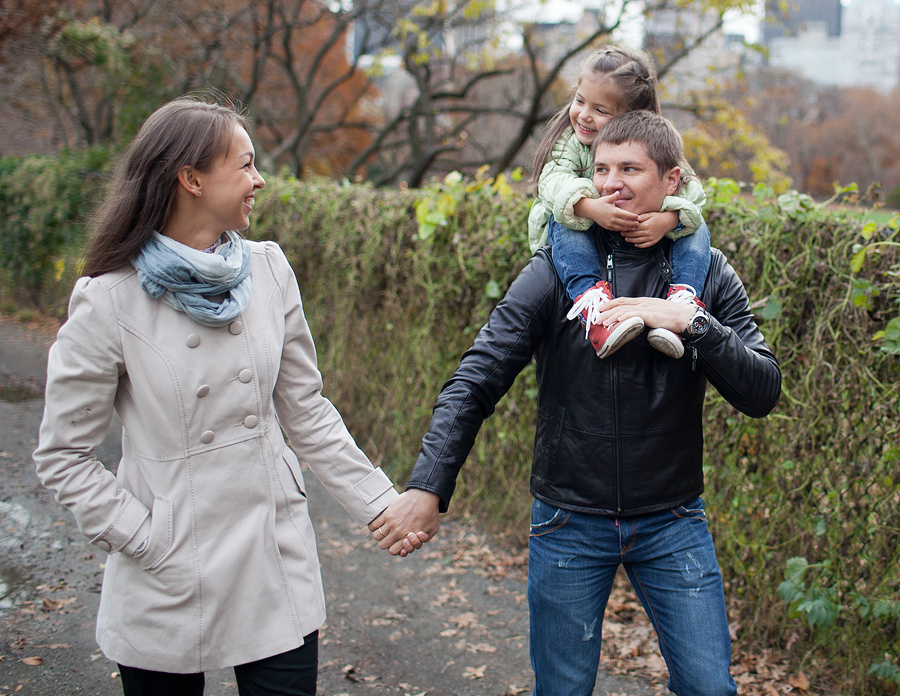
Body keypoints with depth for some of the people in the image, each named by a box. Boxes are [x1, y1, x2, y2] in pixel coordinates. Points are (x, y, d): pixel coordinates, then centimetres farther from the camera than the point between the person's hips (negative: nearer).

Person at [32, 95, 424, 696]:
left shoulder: (268, 270, -1)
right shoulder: (109, 301, -13)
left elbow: (306, 410, 7)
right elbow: (63, 454, -6)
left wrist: (380, 502, 2)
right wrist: (145, 539, -14)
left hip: (277, 567, 3)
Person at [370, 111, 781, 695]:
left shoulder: (708, 274, -1)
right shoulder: (556, 271, -6)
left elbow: (763, 393, -8)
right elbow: (475, 383, -9)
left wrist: (693, 323, -23)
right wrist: (429, 486, -19)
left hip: (672, 521, 1)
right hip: (569, 522, -1)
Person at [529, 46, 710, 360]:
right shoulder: (569, 140, -8)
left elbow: (690, 191, -15)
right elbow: (553, 179, -25)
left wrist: (669, 219, -38)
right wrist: (588, 207, -46)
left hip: (642, 240, 2)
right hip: (579, 240, -1)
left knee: (696, 225, -17)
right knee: (563, 219, -32)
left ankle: (682, 302, -37)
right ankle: (591, 303, -51)